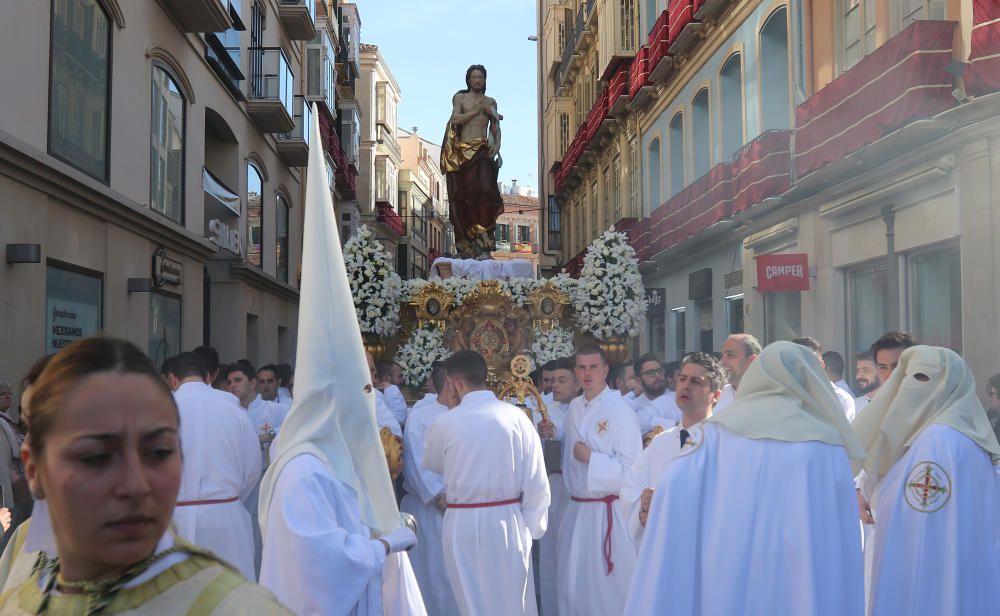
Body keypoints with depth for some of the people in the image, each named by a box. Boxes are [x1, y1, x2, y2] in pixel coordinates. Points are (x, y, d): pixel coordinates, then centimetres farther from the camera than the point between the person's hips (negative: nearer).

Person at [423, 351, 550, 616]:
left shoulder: (446, 421, -9)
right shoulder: (516, 415, -6)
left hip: (464, 523, -1)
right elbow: (536, 479, -4)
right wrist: (532, 526, 8)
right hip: (509, 521, 2)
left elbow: (432, 464, 12)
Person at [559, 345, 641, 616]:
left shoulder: (620, 410, -14)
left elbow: (632, 468, -18)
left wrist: (590, 458, -18)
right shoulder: (574, 408, 8)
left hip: (608, 513, -7)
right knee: (573, 584, 15)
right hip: (577, 509, 7)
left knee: (608, 587, 2)